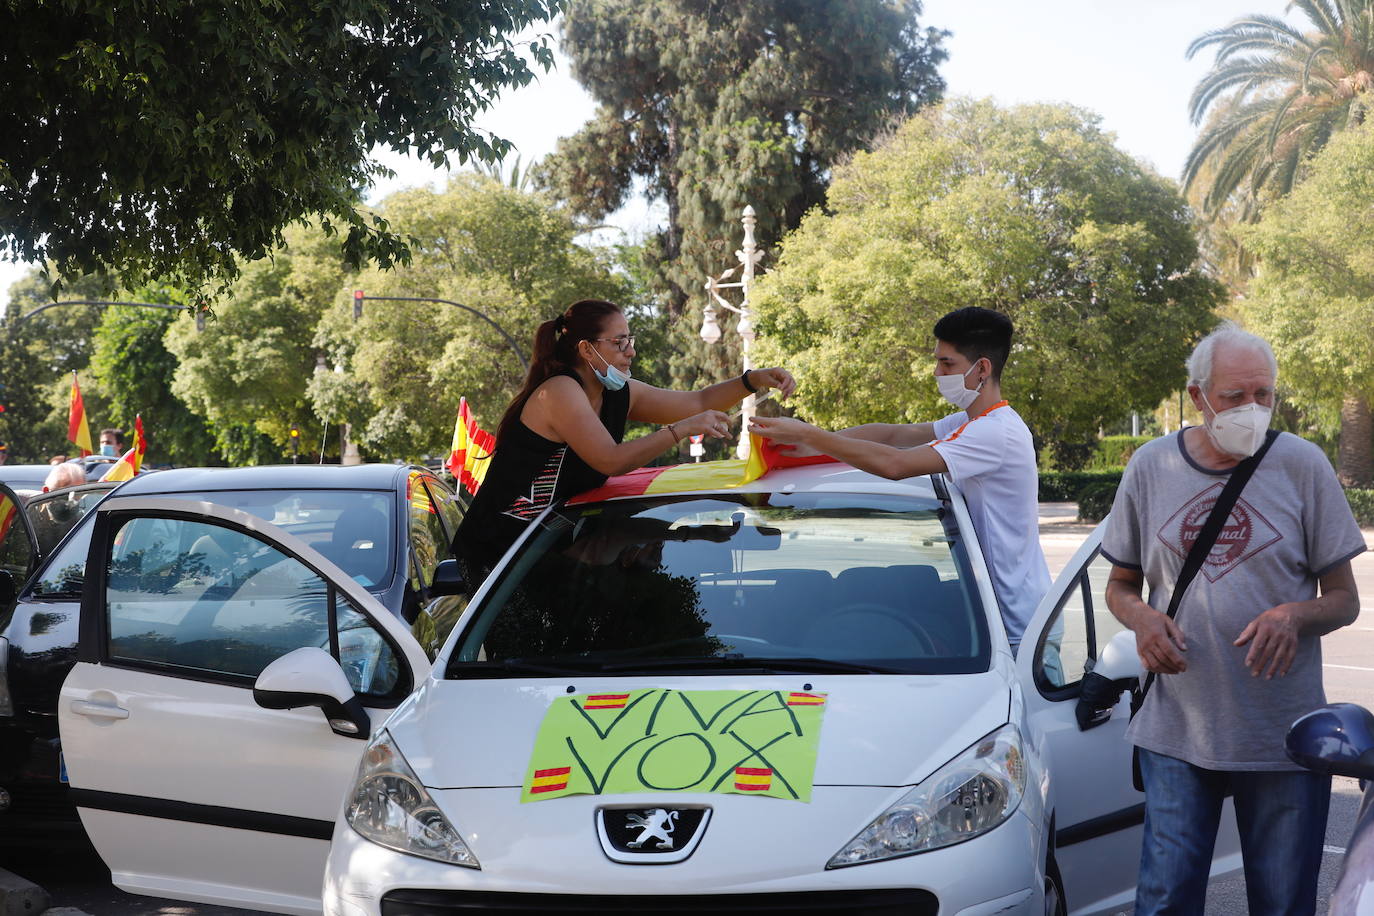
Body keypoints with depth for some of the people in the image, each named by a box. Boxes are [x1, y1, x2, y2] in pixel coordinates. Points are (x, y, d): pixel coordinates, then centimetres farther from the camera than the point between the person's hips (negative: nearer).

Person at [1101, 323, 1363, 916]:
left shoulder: (1302, 465, -1)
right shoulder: (1151, 467, 3)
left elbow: (1343, 600, 3)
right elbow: (1120, 585, 14)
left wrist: (1296, 615, -19)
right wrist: (1142, 618, -9)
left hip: (1285, 735, 0)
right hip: (1177, 730, 1)